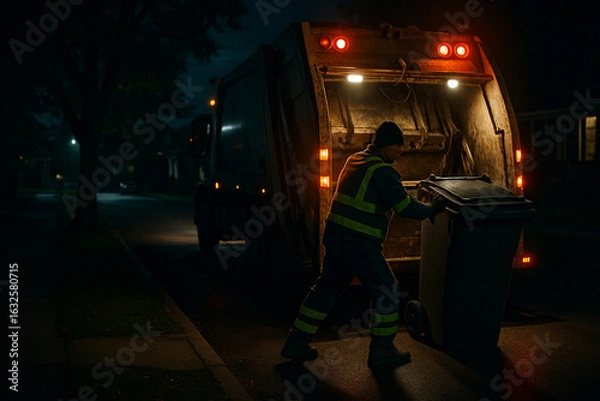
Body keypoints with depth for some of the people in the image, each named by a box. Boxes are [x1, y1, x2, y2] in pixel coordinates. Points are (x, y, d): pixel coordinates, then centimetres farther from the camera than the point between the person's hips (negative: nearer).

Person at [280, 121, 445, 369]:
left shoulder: (354, 160, 15)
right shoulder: (381, 170, -13)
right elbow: (405, 207, -18)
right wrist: (434, 209, 0)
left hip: (334, 234, 9)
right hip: (359, 242, -9)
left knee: (327, 286, 19)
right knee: (386, 291, 7)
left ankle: (296, 344, 24)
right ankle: (382, 351, 15)